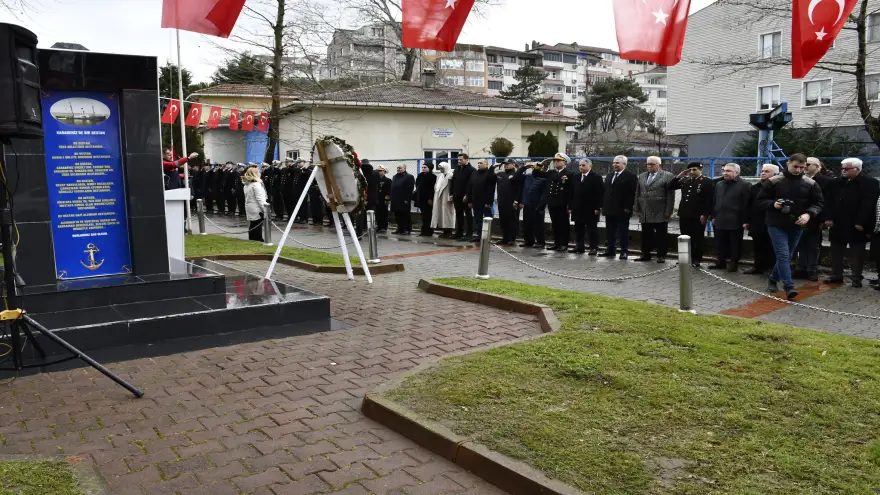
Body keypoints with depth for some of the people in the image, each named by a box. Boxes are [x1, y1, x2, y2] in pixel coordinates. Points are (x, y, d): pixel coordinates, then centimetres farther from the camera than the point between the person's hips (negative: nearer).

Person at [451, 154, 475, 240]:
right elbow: (453, 182, 18)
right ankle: (459, 232, 18)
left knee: (468, 215, 0)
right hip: (457, 197, 8)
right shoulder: (457, 170, 16)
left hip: (465, 197, -7)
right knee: (459, 215, 12)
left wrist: (467, 195, -20)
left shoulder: (471, 170, -9)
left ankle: (469, 233, 3)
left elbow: (471, 184, -16)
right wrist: (452, 194, 10)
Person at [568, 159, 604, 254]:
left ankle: (593, 248, 6)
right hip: (577, 209, 6)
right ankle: (579, 247, 16)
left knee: (591, 229, 0)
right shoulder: (575, 178, 13)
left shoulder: (596, 177, -4)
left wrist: (598, 207, -15)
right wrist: (570, 207, 7)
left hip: (590, 210, -5)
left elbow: (600, 193, -9)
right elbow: (571, 193, 13)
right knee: (578, 229, 9)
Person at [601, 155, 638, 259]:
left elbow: (632, 193, -12)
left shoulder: (631, 177, -6)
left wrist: (628, 207, -17)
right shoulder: (609, 176, 18)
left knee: (623, 232, 0)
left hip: (622, 210, -7)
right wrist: (603, 205, 10)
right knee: (610, 232, 10)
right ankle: (610, 250, 17)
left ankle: (624, 252, 6)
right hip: (609, 209, 7)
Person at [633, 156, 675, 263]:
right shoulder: (642, 176, 14)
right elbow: (637, 193, 14)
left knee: (661, 236, 2)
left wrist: (668, 211, -10)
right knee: (646, 235, 8)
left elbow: (670, 195, -5)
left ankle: (661, 256, 10)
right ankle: (646, 255, 16)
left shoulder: (667, 176, -1)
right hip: (645, 213, 4)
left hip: (660, 213, -4)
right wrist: (636, 208, 7)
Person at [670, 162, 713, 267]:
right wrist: (679, 176, 3)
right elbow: (671, 187, 15)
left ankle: (696, 259, 9)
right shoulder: (685, 180, 13)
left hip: (698, 217, -6)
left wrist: (705, 215, -15)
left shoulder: (707, 182, -5)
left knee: (697, 238, 3)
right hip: (684, 215, 6)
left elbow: (709, 201, -10)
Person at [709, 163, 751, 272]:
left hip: (735, 222, -6)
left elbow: (746, 204, -11)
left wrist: (745, 221, -14)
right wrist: (713, 216, 13)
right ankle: (720, 262, 22)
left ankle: (734, 263, 13)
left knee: (735, 245, 3)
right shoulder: (719, 184, 13)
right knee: (720, 244, 11)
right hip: (720, 221, 6)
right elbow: (714, 202, 18)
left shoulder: (744, 185, -7)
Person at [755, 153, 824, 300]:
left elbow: (819, 203, 6)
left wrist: (808, 214, -14)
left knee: (787, 256, 13)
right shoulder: (774, 181, -5)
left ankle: (773, 279, 33)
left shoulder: (810, 184, 1)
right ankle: (789, 287, -12)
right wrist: (773, 204, -20)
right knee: (783, 255, -12)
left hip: (797, 226, 4)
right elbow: (760, 200, 0)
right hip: (777, 225, -3)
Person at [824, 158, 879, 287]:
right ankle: (836, 275, 20)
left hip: (857, 226, -5)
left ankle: (856, 278, 8)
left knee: (857, 253, 2)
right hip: (838, 224, 5)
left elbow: (868, 204, -14)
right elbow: (829, 201, 8)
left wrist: (861, 222, -20)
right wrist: (828, 218, -3)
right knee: (836, 251, 10)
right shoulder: (837, 183, 10)